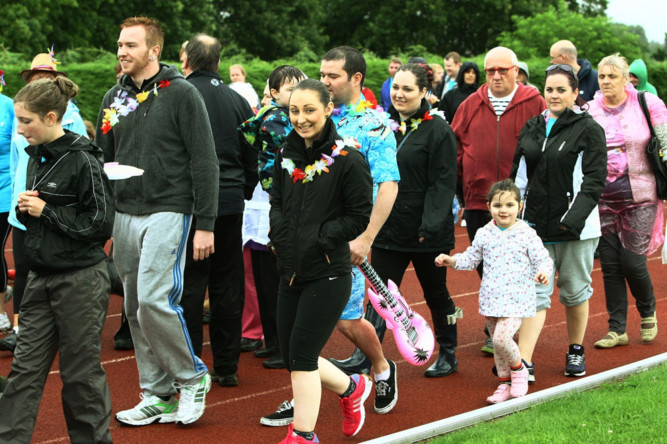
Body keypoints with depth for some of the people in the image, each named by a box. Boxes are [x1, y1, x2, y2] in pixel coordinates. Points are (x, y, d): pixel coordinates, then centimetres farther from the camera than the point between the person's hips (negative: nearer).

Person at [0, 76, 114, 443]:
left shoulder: (82, 160, -14)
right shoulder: (36, 156, 10)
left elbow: (100, 223, -14)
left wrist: (46, 211, -15)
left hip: (80, 278, -7)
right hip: (41, 277, 7)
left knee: (80, 370, 4)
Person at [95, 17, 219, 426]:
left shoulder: (181, 93, -6)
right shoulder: (115, 98, 12)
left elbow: (205, 162, -8)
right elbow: (102, 159, 18)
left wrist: (205, 224, -11)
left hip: (168, 211, -6)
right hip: (125, 214, 7)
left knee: (154, 300, -16)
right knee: (135, 308, 8)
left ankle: (192, 377, 4)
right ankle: (157, 395, 18)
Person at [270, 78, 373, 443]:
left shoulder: (348, 160, -10)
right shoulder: (286, 156, 8)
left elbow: (359, 217, -9)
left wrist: (317, 239, -14)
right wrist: (280, 236, -1)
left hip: (329, 274, -7)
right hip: (291, 272, 7)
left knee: (302, 354, -8)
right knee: (291, 356, 11)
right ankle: (351, 388, 37)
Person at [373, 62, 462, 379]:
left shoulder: (437, 130, -9)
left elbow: (443, 183, -13)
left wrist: (430, 226, -21)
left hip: (427, 233, -4)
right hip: (388, 228, 4)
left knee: (436, 294, 11)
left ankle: (448, 355, 27)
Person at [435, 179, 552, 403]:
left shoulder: (526, 234, -7)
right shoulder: (484, 234, 5)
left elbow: (543, 259, -5)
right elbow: (471, 258, 16)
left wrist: (543, 271, -26)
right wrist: (452, 260, 1)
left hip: (516, 298, -5)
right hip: (491, 298, 5)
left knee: (502, 337, -20)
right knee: (497, 343, 11)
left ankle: (518, 369, 8)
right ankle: (505, 383, 27)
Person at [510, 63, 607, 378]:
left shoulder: (589, 130, -4)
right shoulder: (532, 128, 12)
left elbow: (594, 180, -10)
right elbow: (519, 176, 17)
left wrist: (575, 217, -20)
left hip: (575, 228, -3)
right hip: (535, 225, 3)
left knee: (575, 291, 9)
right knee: (535, 292, -3)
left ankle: (576, 351, 28)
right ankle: (524, 362, -8)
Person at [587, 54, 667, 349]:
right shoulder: (589, 111, 4)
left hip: (639, 196, -3)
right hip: (602, 197, 3)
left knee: (631, 260, -6)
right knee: (609, 263, 3)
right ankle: (617, 329, 13)